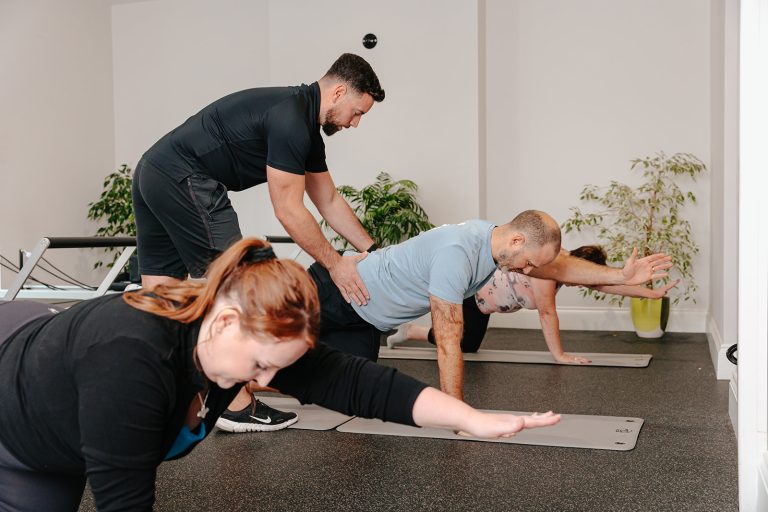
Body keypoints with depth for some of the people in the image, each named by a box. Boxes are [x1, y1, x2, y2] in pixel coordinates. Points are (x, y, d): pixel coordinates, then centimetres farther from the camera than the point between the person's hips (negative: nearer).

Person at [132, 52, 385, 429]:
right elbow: (288, 211, -14)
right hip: (185, 182, -10)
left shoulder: (307, 129, 16)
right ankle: (238, 406, 4)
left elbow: (329, 200, 22)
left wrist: (372, 250, 22)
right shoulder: (290, 122, -15)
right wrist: (335, 264, -5)